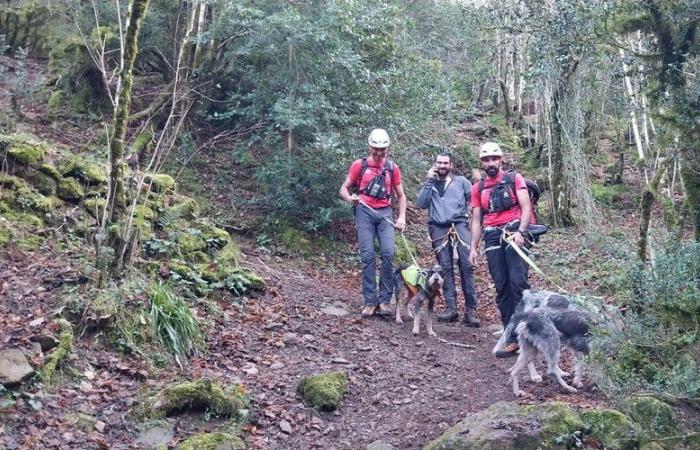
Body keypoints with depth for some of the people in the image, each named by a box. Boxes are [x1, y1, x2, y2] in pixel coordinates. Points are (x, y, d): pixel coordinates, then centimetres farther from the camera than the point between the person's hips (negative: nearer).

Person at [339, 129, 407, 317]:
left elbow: (401, 195, 16)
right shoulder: (359, 165, 3)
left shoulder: (392, 168, 8)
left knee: (388, 254, -11)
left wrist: (402, 217, 2)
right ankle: (370, 302, -1)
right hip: (364, 212, -1)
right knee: (368, 256, -6)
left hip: (385, 213, 2)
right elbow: (344, 188, 7)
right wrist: (350, 198, -16)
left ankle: (384, 300, -3)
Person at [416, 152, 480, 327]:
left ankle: (470, 310, -13)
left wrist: (465, 213, 0)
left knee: (467, 265, -13)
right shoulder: (430, 184, 18)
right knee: (445, 268, -1)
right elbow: (421, 203, 2)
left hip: (460, 225, -2)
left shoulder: (461, 181, 13)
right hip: (438, 228, 2)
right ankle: (451, 308, 0)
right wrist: (429, 181, 0)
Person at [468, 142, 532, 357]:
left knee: (518, 282, -17)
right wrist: (473, 248, 10)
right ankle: (513, 339, 3)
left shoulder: (514, 179, 8)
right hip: (492, 238, 4)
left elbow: (526, 208, -1)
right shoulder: (478, 189, 18)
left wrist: (520, 232, -16)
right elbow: (476, 220, 19)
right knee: (501, 288, 0)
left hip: (514, 233, -4)